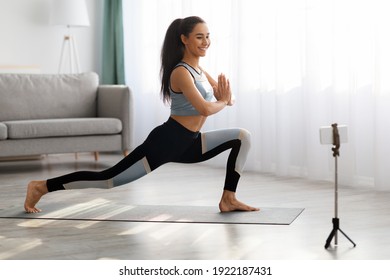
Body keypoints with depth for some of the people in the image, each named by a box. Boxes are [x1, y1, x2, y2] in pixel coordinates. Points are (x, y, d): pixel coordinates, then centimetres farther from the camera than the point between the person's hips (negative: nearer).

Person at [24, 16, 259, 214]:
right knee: (109, 179, -10)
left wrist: (226, 97, -9)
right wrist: (222, 102, -6)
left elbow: (229, 98, 15)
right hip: (167, 141, -9)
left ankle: (228, 199, 4)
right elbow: (205, 109, -27)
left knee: (243, 137, 5)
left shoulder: (200, 71, 13)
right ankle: (42, 186, 0)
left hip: (186, 144, 9)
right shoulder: (181, 72, -16)